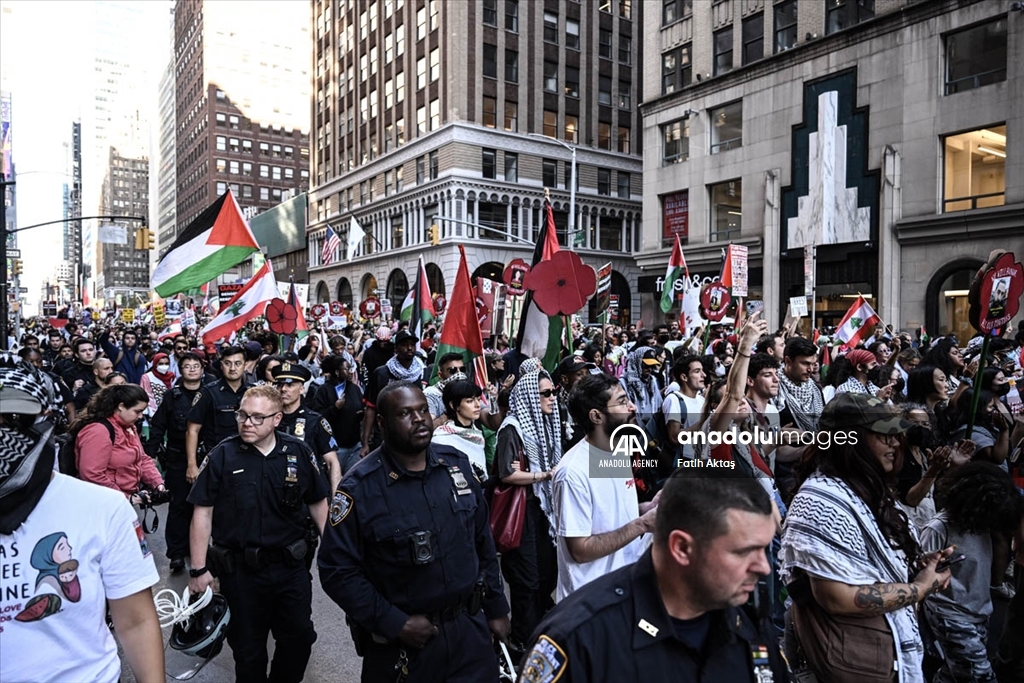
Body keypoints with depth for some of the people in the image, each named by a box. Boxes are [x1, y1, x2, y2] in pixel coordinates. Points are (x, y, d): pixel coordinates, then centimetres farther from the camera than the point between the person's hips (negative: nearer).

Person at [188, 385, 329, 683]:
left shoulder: (299, 452, -5)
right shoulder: (222, 455, -10)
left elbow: (318, 503, 4)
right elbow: (203, 513, -6)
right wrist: (199, 569, -7)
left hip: (291, 566, 2)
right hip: (240, 569, -1)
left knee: (299, 637, 14)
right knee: (249, 647, 16)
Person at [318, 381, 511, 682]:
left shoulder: (457, 465, -2)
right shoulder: (360, 487, -15)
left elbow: (483, 542, 7)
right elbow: (338, 571, -13)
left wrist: (496, 608, 9)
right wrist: (395, 624, -15)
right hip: (401, 644, -3)